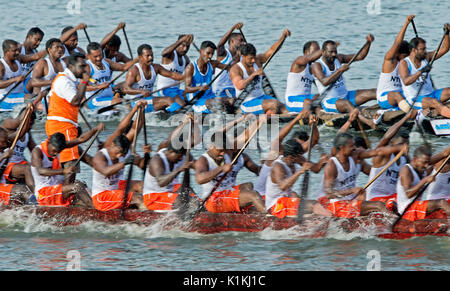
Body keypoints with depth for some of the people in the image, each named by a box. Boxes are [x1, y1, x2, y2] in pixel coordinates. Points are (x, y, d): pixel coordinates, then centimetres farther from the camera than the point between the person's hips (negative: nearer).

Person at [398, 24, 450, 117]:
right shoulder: (404, 63, -10)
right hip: (414, 99, -7)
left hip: (430, 94, 7)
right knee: (435, 102, -36)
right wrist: (421, 72, -36)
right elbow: (406, 81, -26)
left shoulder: (426, 58, 10)